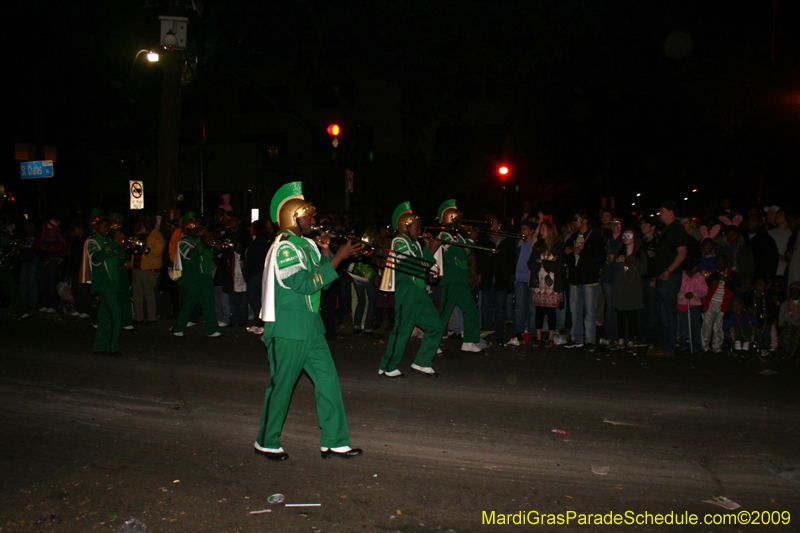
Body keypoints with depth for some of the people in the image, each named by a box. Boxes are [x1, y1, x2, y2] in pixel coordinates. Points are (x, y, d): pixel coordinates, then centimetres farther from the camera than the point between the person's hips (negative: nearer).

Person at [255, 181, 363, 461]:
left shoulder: (306, 244, 13)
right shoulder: (284, 247, -14)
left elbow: (321, 278, 14)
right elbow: (305, 284, -23)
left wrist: (324, 251, -1)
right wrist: (337, 258, -23)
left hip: (310, 327, 9)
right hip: (287, 331, -9)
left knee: (328, 379, 7)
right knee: (282, 385, 3)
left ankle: (334, 442, 15)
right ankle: (266, 443, 21)